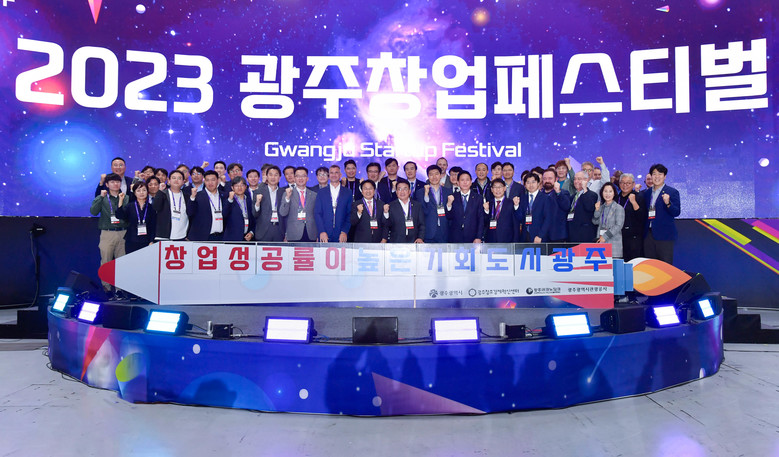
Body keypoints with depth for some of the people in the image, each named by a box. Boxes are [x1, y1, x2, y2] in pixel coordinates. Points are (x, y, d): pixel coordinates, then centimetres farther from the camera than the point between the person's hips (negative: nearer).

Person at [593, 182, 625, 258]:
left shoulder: (619, 208, -1)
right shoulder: (601, 207, 15)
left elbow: (618, 226, -8)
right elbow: (595, 222, 9)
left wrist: (605, 236, -12)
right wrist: (597, 210, -4)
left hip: (613, 242, -4)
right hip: (600, 241, 4)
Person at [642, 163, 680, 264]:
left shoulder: (672, 192, -1)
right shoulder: (646, 192, 14)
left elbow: (677, 213, -10)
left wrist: (668, 203, -26)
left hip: (664, 236, -5)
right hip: (648, 234, 5)